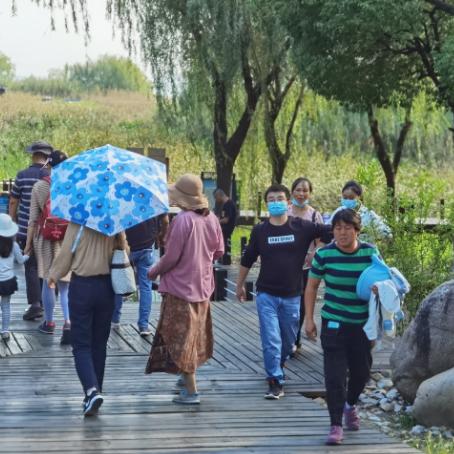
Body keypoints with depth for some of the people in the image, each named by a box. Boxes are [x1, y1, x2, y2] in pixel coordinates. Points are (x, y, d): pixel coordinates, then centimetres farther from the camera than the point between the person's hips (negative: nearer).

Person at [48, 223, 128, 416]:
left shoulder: (77, 223, -13)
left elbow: (66, 253, -8)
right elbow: (122, 249, 0)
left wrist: (53, 276, 7)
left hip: (82, 286, -3)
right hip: (106, 286, 3)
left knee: (81, 344, 2)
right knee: (99, 344, 14)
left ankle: (92, 390, -18)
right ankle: (94, 392, 20)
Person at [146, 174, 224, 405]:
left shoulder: (182, 220, -21)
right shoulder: (211, 219, 0)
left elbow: (171, 257, -18)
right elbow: (219, 252, 9)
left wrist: (154, 272, -1)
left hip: (181, 287, -7)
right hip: (203, 286, 7)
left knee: (181, 337, 0)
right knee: (194, 334, 22)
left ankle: (191, 391, -1)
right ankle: (188, 377, 38)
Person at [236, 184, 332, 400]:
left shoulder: (302, 227, -5)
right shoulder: (260, 230, -1)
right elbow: (247, 259, 11)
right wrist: (240, 285, 18)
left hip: (292, 295, 1)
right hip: (266, 294, -1)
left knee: (288, 341, 14)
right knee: (271, 340, -10)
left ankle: (277, 369, 39)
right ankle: (275, 382, -6)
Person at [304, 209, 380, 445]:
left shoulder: (370, 253, -5)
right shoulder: (324, 254, -10)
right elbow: (312, 286, 1)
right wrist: (309, 319, -2)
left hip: (363, 323, 3)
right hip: (334, 323, -3)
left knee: (361, 370, 15)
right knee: (335, 375, -8)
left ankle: (350, 405, 44)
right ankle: (336, 425, -1)